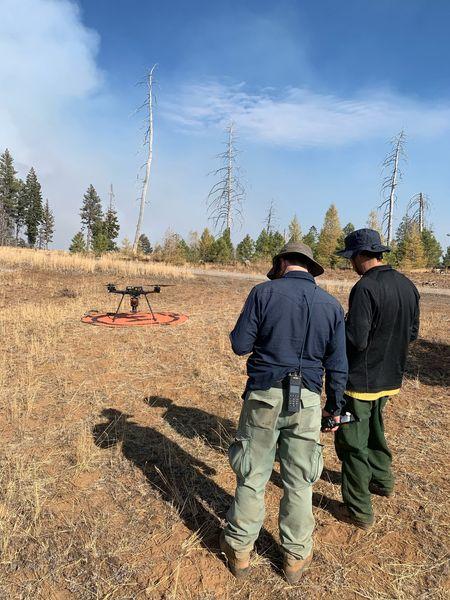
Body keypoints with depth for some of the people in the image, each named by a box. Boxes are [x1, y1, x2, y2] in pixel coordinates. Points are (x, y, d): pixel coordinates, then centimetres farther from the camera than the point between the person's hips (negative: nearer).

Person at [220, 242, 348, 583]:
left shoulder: (264, 292, -7)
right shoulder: (332, 305, 2)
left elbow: (240, 345, -8)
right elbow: (337, 366, 4)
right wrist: (335, 406, 16)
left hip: (263, 396, -2)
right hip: (307, 402, 2)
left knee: (252, 476, 14)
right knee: (299, 482, 16)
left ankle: (240, 551, 31)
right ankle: (296, 556, 33)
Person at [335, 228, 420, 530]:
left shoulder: (365, 288, -23)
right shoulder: (408, 286, 3)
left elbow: (356, 340, -25)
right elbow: (412, 333, 10)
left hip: (362, 379, -8)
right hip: (391, 377, 8)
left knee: (352, 443, 7)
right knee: (374, 429, 29)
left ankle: (360, 510, 18)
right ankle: (382, 480, 47)